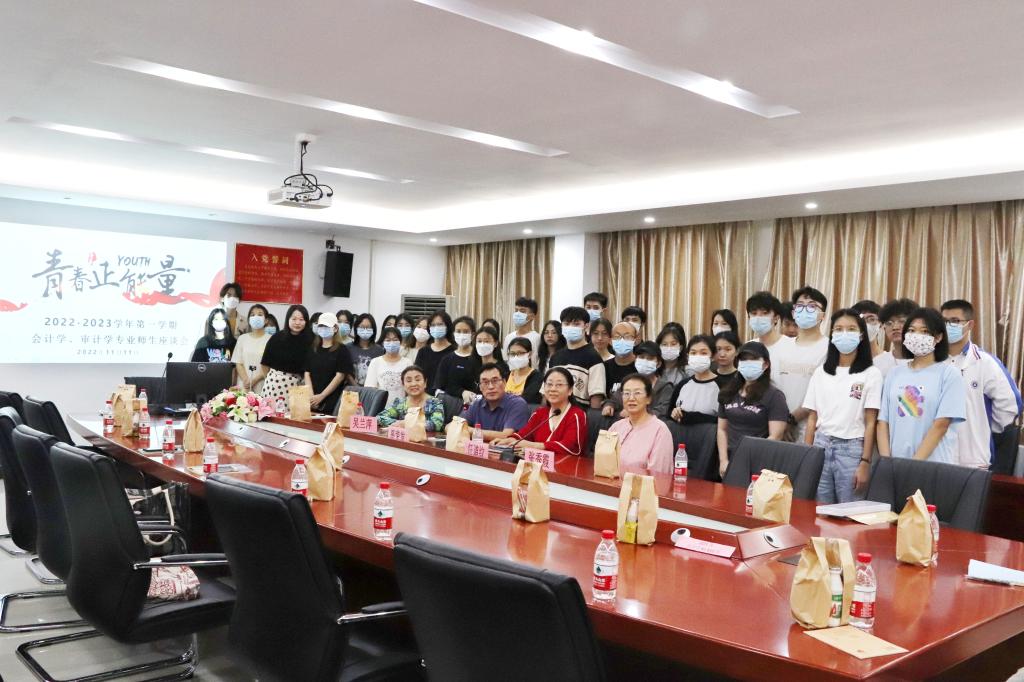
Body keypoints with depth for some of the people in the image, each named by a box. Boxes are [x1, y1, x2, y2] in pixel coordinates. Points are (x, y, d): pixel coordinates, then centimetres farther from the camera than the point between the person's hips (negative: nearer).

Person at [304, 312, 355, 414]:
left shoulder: (341, 350, -2)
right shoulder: (313, 349, 13)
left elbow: (340, 375, -8)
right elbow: (307, 373, 10)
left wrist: (321, 396, -12)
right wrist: (310, 395, -5)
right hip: (313, 400, 4)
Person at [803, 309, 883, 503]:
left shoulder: (871, 374, -1)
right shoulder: (821, 372, 10)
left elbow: (870, 422, -4)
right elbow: (812, 418, 10)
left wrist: (865, 463, -9)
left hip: (851, 449, -3)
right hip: (821, 446, 3)